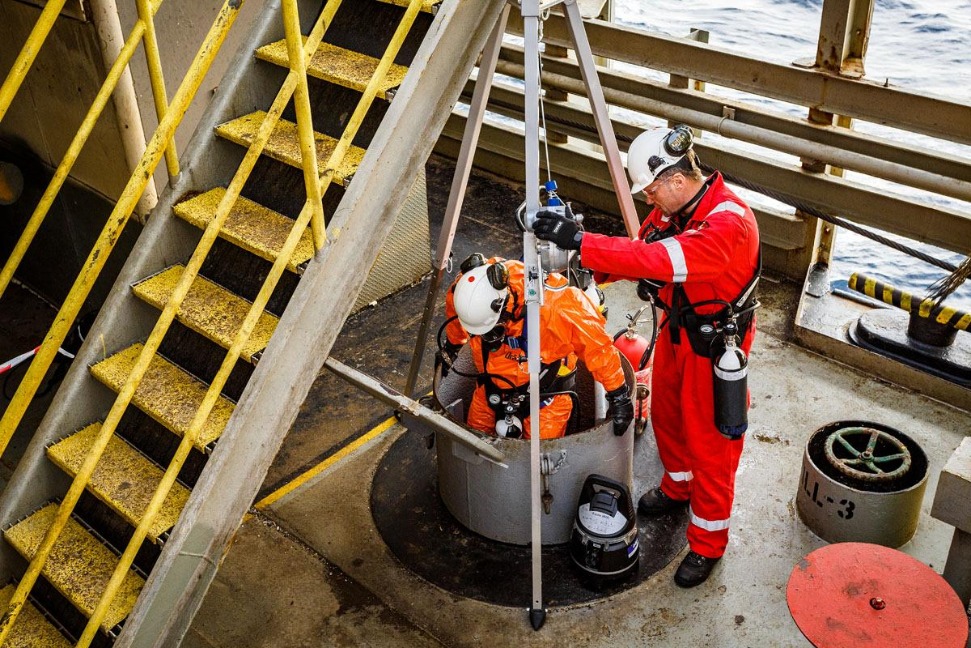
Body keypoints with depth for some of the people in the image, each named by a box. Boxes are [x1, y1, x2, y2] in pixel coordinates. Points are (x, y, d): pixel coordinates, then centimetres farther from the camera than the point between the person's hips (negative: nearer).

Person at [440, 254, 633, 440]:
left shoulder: (553, 304, -38)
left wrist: (619, 396, -19)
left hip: (545, 389, -4)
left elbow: (597, 346, -27)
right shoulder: (465, 291, -23)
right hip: (493, 383, 4)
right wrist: (451, 348, 22)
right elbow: (455, 320, 3)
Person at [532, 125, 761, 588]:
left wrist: (582, 242, -47)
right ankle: (678, 487, 51)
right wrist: (594, 267, -17)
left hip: (715, 345, -8)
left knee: (708, 442, 4)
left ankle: (708, 542, 22)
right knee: (665, 416, 24)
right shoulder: (671, 209, -6)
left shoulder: (730, 223, -34)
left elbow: (660, 260, -44)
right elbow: (642, 251, 2)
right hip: (677, 329, 8)